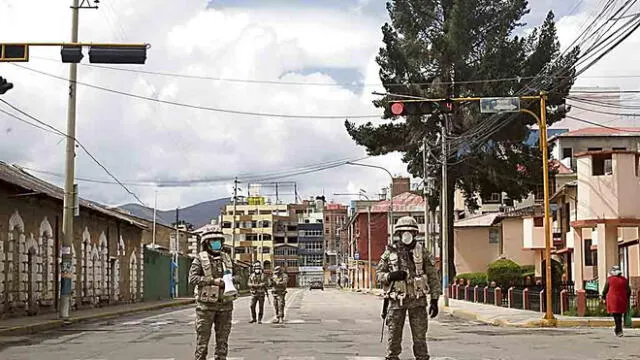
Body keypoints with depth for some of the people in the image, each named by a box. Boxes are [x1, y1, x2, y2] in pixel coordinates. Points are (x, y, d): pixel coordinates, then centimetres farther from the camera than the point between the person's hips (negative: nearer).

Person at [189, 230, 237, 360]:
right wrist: (213, 281, -20)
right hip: (206, 304, -4)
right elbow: (192, 278, -12)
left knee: (222, 338, 6)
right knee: (203, 338, 0)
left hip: (225, 305, 4)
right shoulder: (200, 259, -2)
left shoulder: (226, 258, 13)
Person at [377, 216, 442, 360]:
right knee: (394, 336, 3)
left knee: (420, 336, 2)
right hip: (396, 300, 0)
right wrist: (390, 276, -13)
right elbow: (379, 274, 9)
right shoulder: (389, 253, 5)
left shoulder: (422, 252, 4)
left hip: (418, 300, 0)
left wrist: (434, 300, -1)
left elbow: (433, 277, 4)